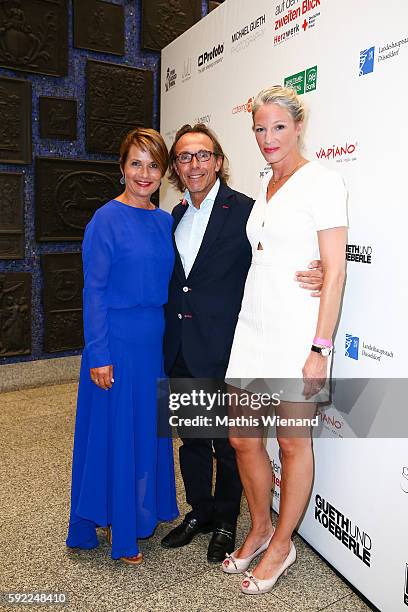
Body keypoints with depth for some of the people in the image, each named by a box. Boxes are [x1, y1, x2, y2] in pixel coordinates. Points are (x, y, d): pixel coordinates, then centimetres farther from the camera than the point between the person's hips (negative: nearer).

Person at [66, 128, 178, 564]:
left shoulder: (165, 222, 8)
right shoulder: (106, 220, -10)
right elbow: (94, 290, -12)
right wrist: (98, 355, -15)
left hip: (155, 340, 6)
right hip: (118, 340, -6)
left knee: (149, 427, 16)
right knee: (115, 431, 6)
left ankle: (141, 512, 37)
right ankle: (117, 529, 25)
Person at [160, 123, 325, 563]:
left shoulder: (245, 210, -10)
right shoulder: (176, 216, 10)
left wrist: (316, 278, -30)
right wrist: (169, 343, 10)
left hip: (222, 352, -6)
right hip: (181, 352, 6)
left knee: (228, 442, 11)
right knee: (191, 437, 19)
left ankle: (225, 522, 34)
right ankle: (199, 511, 41)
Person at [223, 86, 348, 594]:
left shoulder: (321, 180, -7)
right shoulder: (266, 185, 14)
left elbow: (334, 269, -12)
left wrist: (320, 348, -17)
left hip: (297, 330, -7)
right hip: (252, 326, 7)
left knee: (293, 442, 7)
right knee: (241, 438, 12)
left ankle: (281, 545, 29)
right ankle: (260, 529, 36)